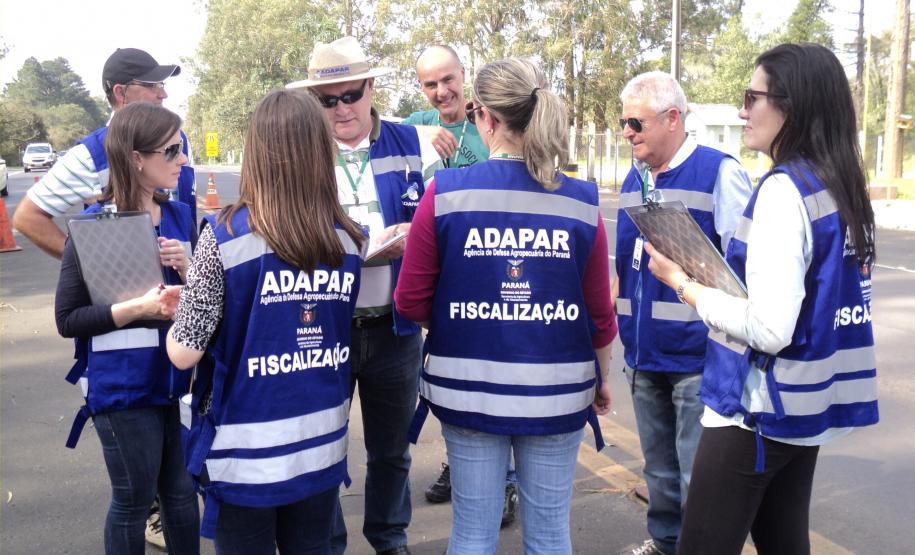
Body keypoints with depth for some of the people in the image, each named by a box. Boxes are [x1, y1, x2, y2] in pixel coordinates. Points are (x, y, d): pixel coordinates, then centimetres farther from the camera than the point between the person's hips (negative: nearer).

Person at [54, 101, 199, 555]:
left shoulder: (180, 216, 2)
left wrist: (187, 268, -11)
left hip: (178, 379, 5)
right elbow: (68, 319, -11)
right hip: (122, 387, -5)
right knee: (133, 501, 10)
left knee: (182, 494, 15)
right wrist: (138, 307, -23)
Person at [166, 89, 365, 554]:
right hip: (323, 445, 4)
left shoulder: (226, 235, -16)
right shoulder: (348, 240, -4)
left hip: (247, 451, -3)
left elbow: (185, 353, -14)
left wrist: (180, 308, 8)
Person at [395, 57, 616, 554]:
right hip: (558, 391, 1)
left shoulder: (445, 193, -10)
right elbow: (599, 313, 0)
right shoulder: (580, 201, -6)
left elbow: (410, 302, -4)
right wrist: (601, 379, 17)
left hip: (469, 388, -1)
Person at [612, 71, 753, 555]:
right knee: (659, 466, 20)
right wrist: (612, 308, 14)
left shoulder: (719, 172, -9)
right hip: (644, 352, 7)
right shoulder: (634, 179, 11)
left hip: (697, 356, -6)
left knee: (699, 476, 2)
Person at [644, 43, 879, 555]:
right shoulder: (844, 188, 7)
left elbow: (769, 330, -25)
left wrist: (682, 283, -13)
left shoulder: (785, 189, -19)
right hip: (807, 405, 9)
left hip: (759, 410, -9)